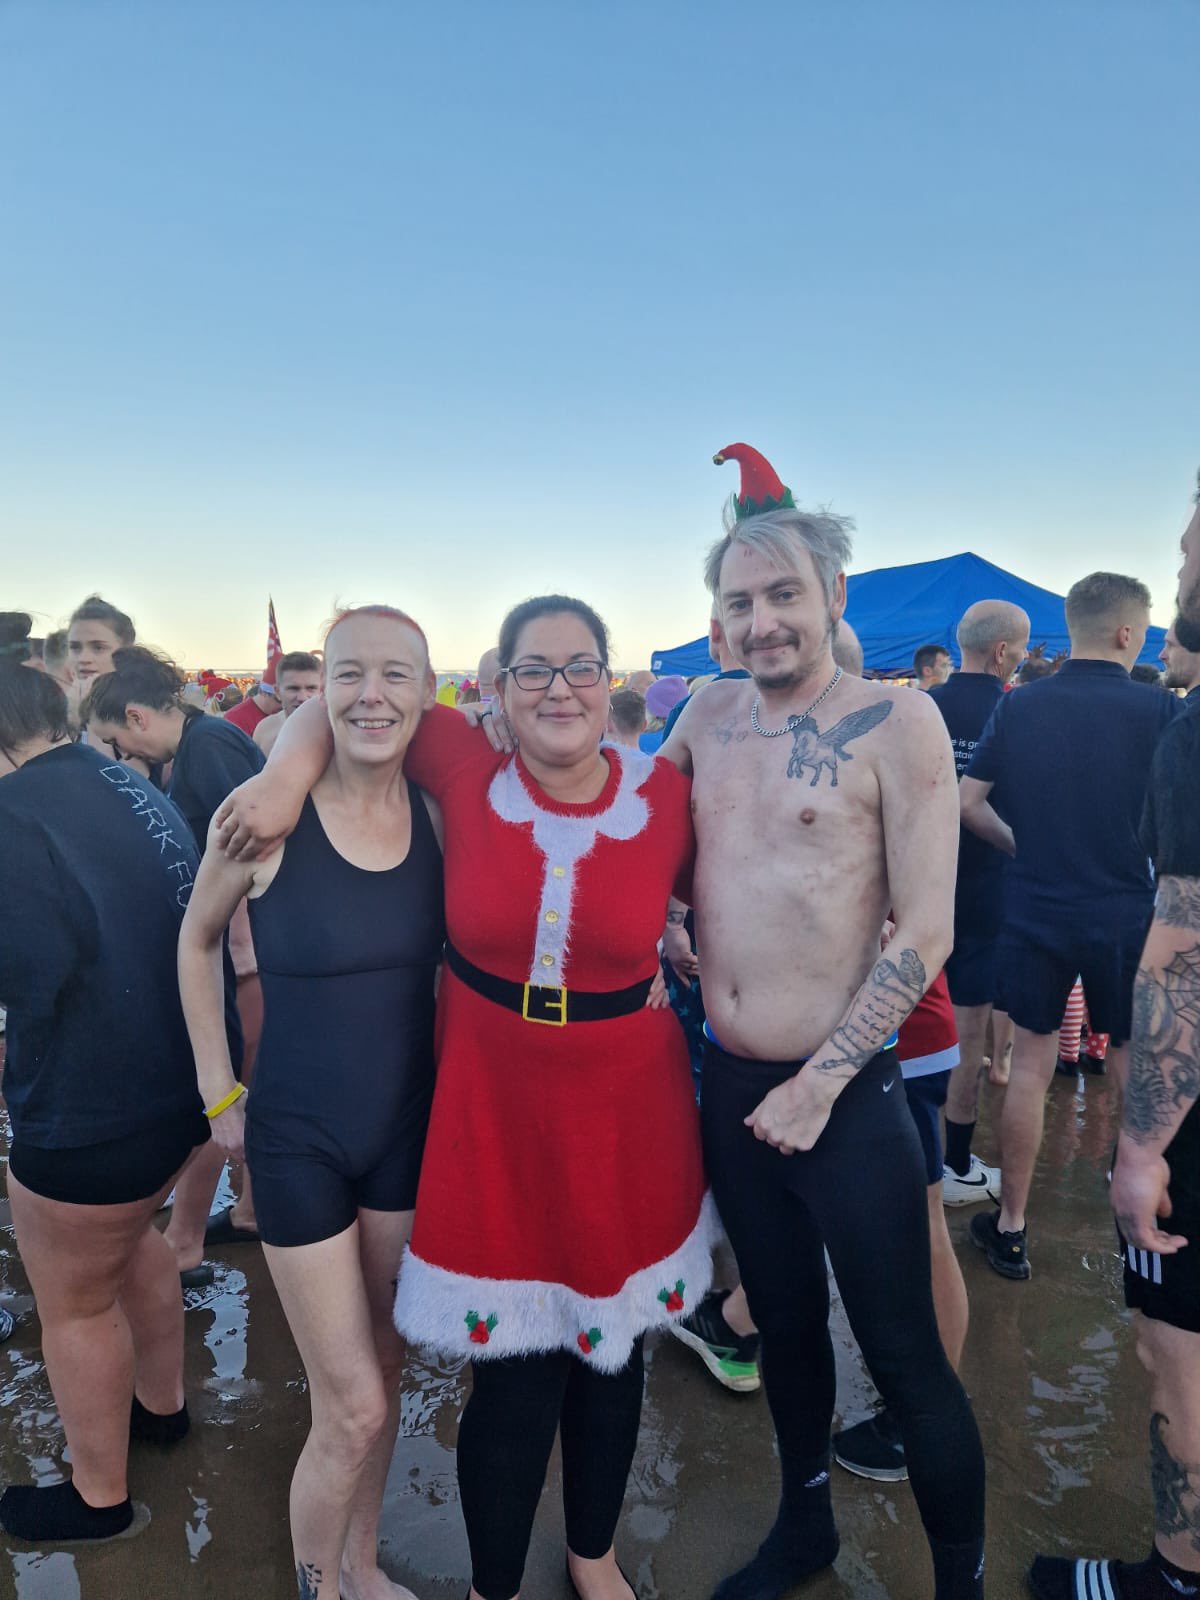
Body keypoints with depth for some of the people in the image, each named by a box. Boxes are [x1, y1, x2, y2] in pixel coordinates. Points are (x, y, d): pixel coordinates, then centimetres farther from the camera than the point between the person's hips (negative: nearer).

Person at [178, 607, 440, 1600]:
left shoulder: (439, 816, -8)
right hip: (296, 1138, -4)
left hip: (409, 1128, 4)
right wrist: (221, 1094, 1)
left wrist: (447, 1078, 5)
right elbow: (198, 940, 0)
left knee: (383, 1372, 21)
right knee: (352, 1410, 6)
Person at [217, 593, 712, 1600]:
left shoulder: (668, 796, -9)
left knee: (612, 1351, 21)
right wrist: (289, 775, -11)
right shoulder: (466, 772, -10)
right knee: (514, 1376, 9)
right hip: (491, 1111, -1)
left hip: (627, 1115, 2)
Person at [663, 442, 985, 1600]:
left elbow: (925, 933, -14)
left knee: (903, 1356, 8)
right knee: (783, 1320, 23)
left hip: (845, 1095, -5)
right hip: (728, 1086, 5)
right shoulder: (709, 717, 3)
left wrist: (822, 1082, -14)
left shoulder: (896, 721, -12)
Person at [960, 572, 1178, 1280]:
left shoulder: (1019, 706, -3)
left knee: (1030, 1068, 11)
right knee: (1138, 1072, 14)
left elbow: (968, 802, -3)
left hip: (1035, 912, 2)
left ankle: (1011, 1229, 21)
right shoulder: (1157, 709, -9)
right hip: (1126, 916, -1)